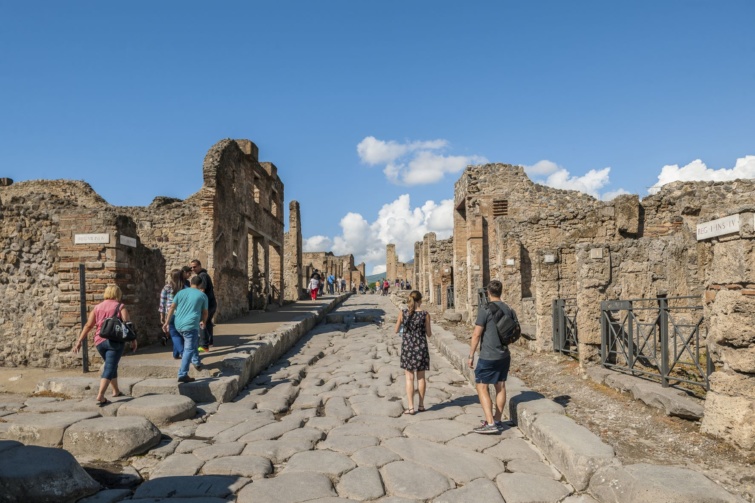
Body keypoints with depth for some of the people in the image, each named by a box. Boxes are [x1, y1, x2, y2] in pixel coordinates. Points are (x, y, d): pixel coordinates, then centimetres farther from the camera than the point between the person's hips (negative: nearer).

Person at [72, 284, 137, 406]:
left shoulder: (97, 307, 12)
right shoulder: (120, 307, -1)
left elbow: (88, 325, 6)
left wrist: (79, 341, 7)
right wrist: (133, 340, -3)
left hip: (100, 341, 5)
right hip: (115, 341, -5)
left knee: (111, 366, 22)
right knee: (109, 368, -6)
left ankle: (116, 391, 32)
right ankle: (100, 395, -20)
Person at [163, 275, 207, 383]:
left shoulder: (181, 292, 12)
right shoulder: (203, 295, 4)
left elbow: (172, 307, 6)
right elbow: (205, 312, 10)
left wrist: (167, 322, 10)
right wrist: (203, 322, 29)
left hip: (178, 324, 6)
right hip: (191, 325, -5)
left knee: (193, 343, 29)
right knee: (189, 350, -5)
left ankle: (196, 362, 34)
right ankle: (182, 375, -12)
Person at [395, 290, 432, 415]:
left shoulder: (402, 313, -6)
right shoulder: (425, 314, -8)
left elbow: (396, 330, 4)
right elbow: (429, 334, -1)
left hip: (407, 347, 0)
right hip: (421, 347, 0)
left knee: (409, 378, 6)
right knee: (421, 377, 13)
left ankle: (411, 407, 3)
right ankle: (421, 405, 22)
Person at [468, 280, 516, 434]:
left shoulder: (485, 309, -14)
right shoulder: (509, 310, 5)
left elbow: (476, 335, -14)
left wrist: (471, 356, -7)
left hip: (488, 356, -7)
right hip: (504, 355, 7)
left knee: (481, 387, 0)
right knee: (500, 386, 14)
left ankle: (490, 423, -4)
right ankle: (497, 420, 23)